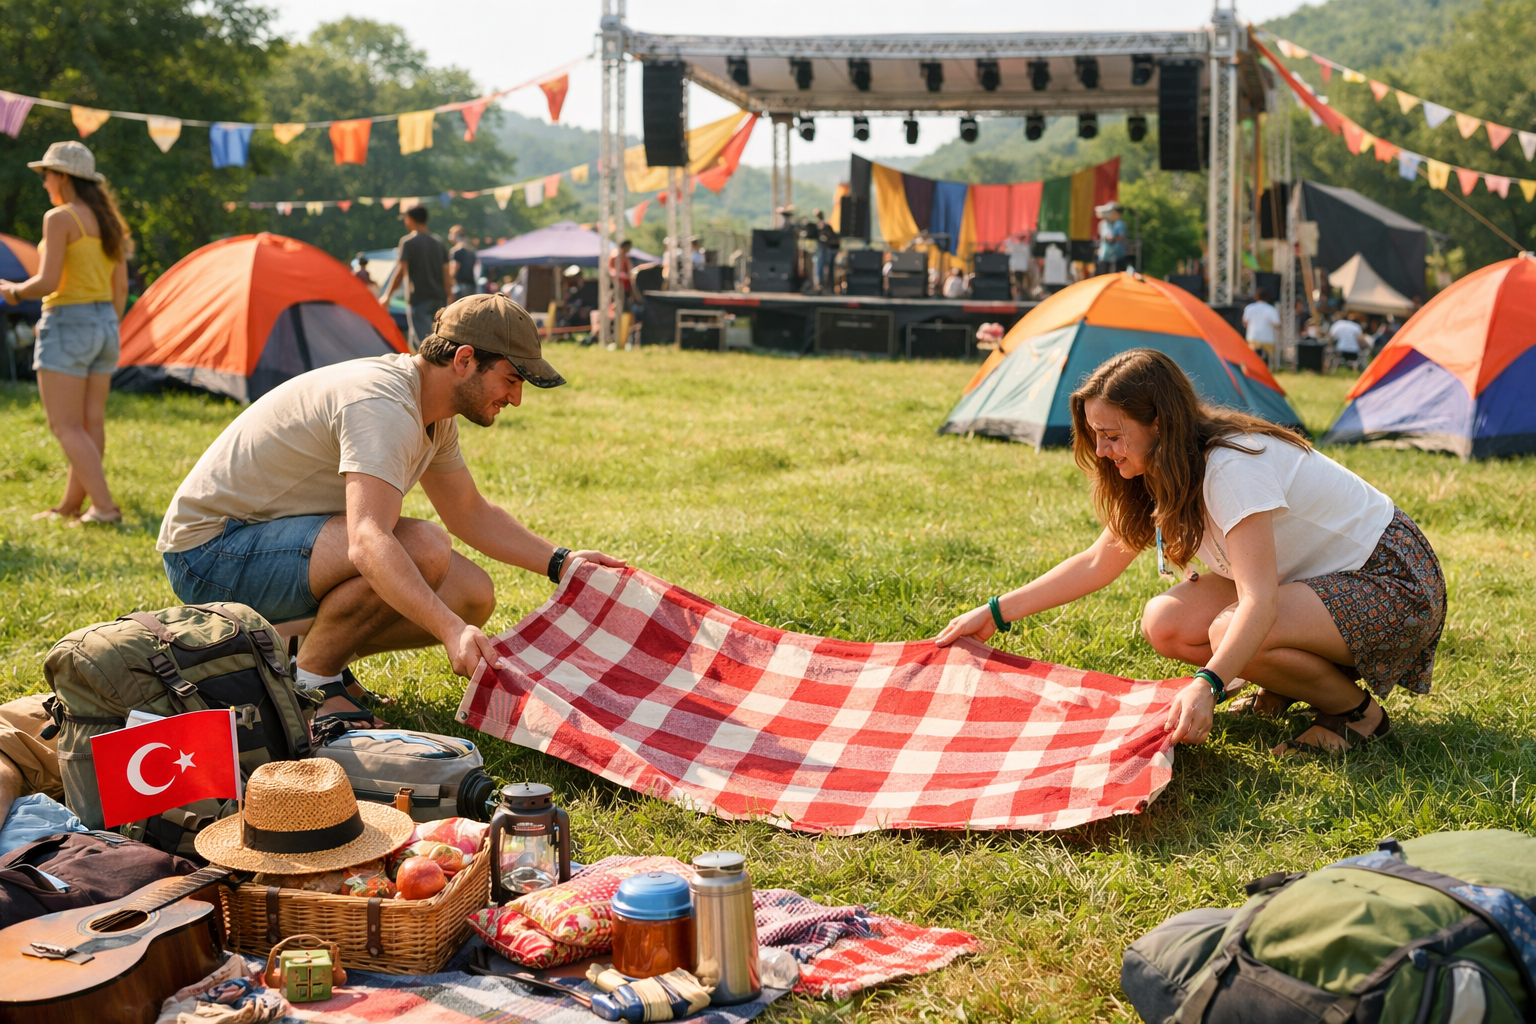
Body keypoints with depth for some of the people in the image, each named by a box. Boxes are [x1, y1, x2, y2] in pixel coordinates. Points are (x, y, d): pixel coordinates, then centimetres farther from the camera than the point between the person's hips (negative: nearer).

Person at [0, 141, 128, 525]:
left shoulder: (59, 218, -12)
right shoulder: (109, 221, 12)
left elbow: (47, 282, -19)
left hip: (66, 325, -8)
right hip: (104, 324, 8)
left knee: (66, 427, -6)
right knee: (91, 424, 10)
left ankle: (105, 507, -15)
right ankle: (69, 506, 20)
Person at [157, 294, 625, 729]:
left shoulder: (431, 414, 4)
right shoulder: (383, 407, -27)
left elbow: (472, 514, 17)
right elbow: (369, 543, -41)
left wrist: (561, 563, 7)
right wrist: (451, 630, -50)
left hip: (276, 540, 10)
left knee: (472, 596, -3)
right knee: (421, 548, -32)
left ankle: (296, 643, 7)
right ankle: (307, 682, -13)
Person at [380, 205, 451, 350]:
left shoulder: (408, 242, -6)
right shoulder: (438, 243, 12)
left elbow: (400, 272, -10)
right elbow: (446, 275, 11)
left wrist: (386, 296, -2)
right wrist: (447, 298, 16)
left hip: (418, 299, -6)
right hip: (439, 298, 6)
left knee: (423, 342, -10)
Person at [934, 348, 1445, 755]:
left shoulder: (1234, 467, -29)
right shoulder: (1173, 471, -1)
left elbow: (1258, 601, -39)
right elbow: (1099, 562, 7)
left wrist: (1207, 686, -52)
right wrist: (995, 613, 3)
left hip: (1393, 584, -8)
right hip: (1317, 575, 8)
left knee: (1233, 632, -33)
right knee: (1165, 624, -10)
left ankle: (1357, 711, -8)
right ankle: (1287, 688, 10)